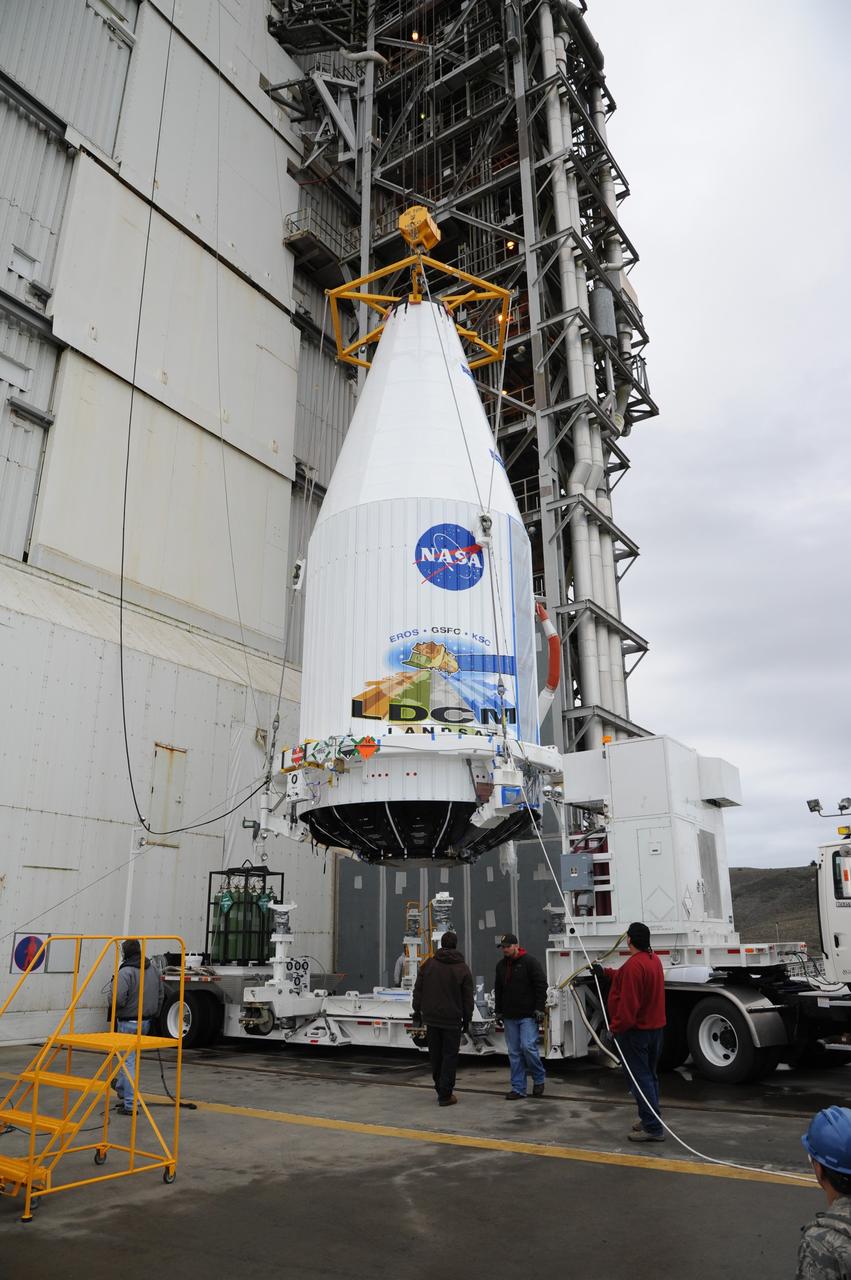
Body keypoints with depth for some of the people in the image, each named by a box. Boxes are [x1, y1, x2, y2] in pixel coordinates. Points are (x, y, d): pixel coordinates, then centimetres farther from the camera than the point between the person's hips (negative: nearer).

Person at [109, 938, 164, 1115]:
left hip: (128, 1022, -8)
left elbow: (117, 999, -28)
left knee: (128, 1061, -1)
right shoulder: (152, 969, 5)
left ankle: (129, 1104, 2)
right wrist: (153, 1013, 23)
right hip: (146, 1022, 8)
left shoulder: (126, 972, -20)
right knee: (129, 1056, 26)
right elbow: (161, 993, 12)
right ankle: (120, 1087, 46)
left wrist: (112, 994, -5)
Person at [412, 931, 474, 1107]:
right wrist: (467, 1019, 8)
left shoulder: (428, 964, 2)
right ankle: (445, 1095, 1)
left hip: (431, 1019, 3)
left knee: (435, 1056, 14)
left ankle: (440, 1089, 22)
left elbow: (418, 990, 5)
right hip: (452, 1020, -3)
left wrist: (417, 1011, 13)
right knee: (450, 1056, 3)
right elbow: (468, 998, -1)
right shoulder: (462, 969, -4)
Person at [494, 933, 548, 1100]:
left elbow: (541, 985, -10)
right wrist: (498, 1011, 15)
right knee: (514, 1052, 6)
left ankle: (539, 1079, 11)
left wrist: (539, 1008, -14)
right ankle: (518, 1088, 13)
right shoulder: (501, 965, 11)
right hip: (509, 1017, 6)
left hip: (528, 1015, -6)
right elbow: (498, 990, 19)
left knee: (528, 1047, -12)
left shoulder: (530, 962, -8)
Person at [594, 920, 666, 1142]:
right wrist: (606, 973, 30)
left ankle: (653, 1128, -2)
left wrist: (616, 1027, -17)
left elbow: (628, 1003, -26)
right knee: (649, 1076, 19)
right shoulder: (653, 959, 7)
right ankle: (650, 1120, 29)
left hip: (635, 1030, -10)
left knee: (639, 1078, -3)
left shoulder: (633, 965, -25)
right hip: (655, 1026, 10)